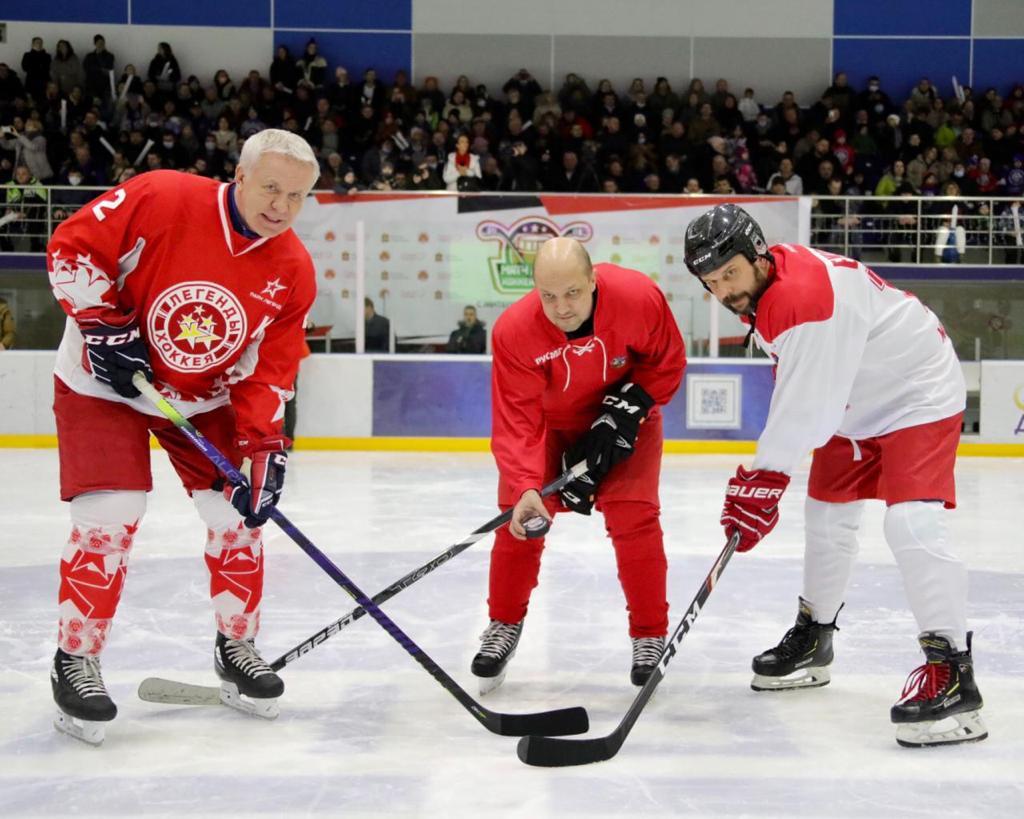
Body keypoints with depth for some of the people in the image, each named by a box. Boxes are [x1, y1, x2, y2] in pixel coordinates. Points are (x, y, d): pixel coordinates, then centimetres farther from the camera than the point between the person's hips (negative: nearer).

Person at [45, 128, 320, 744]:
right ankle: (76, 660, 2)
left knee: (238, 514, -1)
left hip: (207, 395, 4)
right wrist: (105, 325, -23)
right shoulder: (160, 199, -25)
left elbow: (270, 371, -7)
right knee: (111, 516, -14)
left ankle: (237, 645, 20)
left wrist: (264, 449, -15)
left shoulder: (294, 272, -11)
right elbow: (71, 249, -17)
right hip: (104, 381, -4)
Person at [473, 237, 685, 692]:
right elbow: (516, 421, -31)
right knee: (520, 520, -4)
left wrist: (630, 404, -24)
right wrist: (525, 487, -44)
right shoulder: (514, 331, -31)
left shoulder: (639, 297, -31)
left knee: (633, 519, -10)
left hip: (622, 419, 0)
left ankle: (650, 636, 7)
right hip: (549, 422, 1)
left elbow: (668, 361, -11)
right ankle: (504, 625, 20)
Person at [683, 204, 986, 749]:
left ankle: (953, 676, -23)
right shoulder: (762, 286, -2)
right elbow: (796, 384, 14)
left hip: (917, 393, -10)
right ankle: (813, 642, 35)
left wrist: (765, 477, -27)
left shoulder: (809, 295, -33)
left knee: (911, 524, -24)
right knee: (827, 515, 17)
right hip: (855, 401, 10)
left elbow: (809, 404, -33)